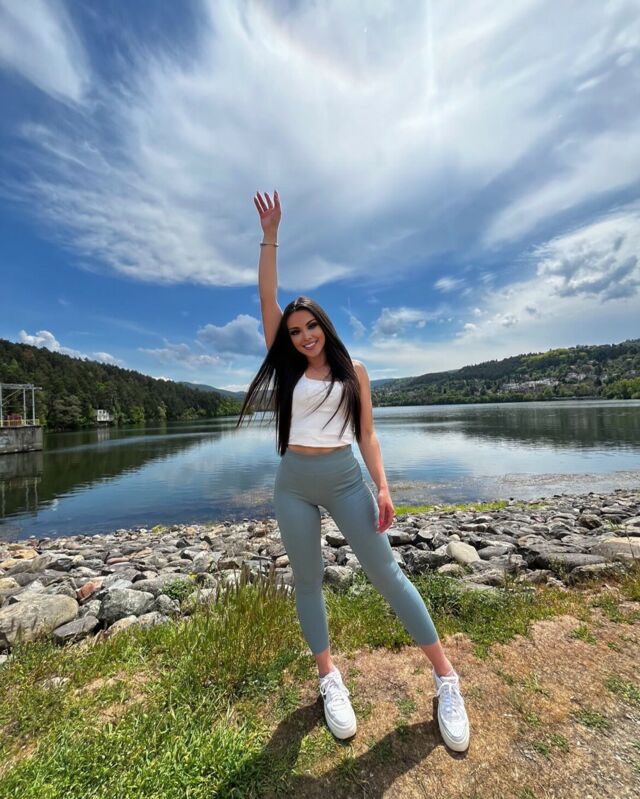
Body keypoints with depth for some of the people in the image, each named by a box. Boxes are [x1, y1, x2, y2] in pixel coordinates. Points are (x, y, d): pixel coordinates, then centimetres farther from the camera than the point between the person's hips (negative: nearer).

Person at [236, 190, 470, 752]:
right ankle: (330, 678, 30)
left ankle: (446, 678, 19)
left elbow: (367, 434, 2)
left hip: (345, 478, -2)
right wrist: (270, 235, 3)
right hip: (293, 482, 2)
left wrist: (383, 487, -8)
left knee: (385, 572, 1)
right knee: (307, 580, 10)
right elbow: (267, 297, 3)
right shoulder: (288, 366, 5)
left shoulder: (353, 371, 2)